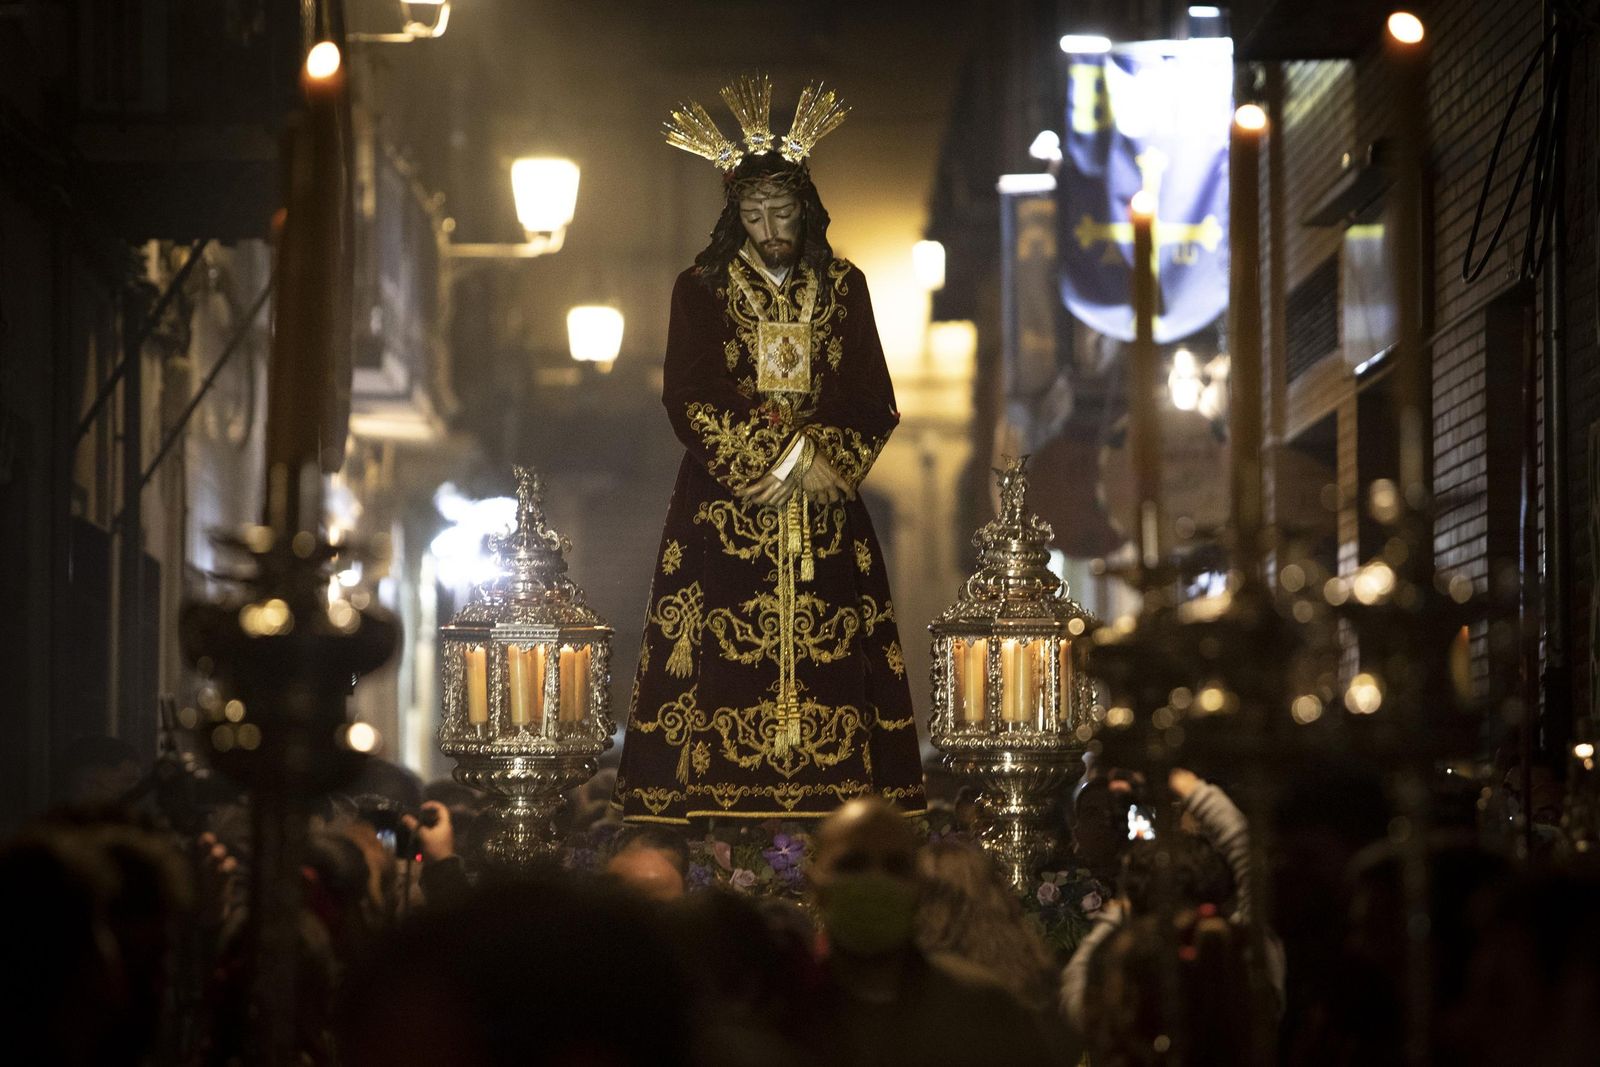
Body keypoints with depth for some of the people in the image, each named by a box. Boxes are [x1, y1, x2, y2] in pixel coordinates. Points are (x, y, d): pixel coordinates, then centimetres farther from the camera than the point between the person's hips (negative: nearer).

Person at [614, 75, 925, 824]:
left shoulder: (843, 288, 10)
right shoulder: (702, 290, 4)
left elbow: (873, 403, 6)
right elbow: (689, 399, -4)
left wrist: (812, 456, -10)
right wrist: (783, 451, -12)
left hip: (824, 513, 2)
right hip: (726, 510, -2)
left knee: (829, 669, -5)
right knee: (726, 669, -10)